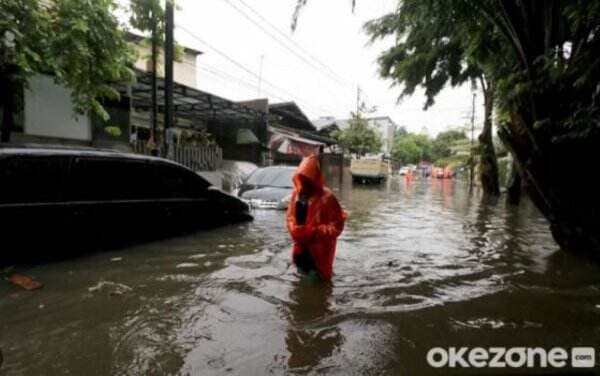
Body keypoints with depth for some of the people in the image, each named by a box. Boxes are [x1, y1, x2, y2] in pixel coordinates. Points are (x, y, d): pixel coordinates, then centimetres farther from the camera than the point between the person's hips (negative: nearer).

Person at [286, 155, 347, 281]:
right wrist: (294, 230, -8)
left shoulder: (326, 197, -18)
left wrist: (315, 232, -24)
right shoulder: (297, 193, 2)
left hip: (318, 251, -6)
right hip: (301, 248, 6)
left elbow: (337, 225, -15)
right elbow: (291, 217, 11)